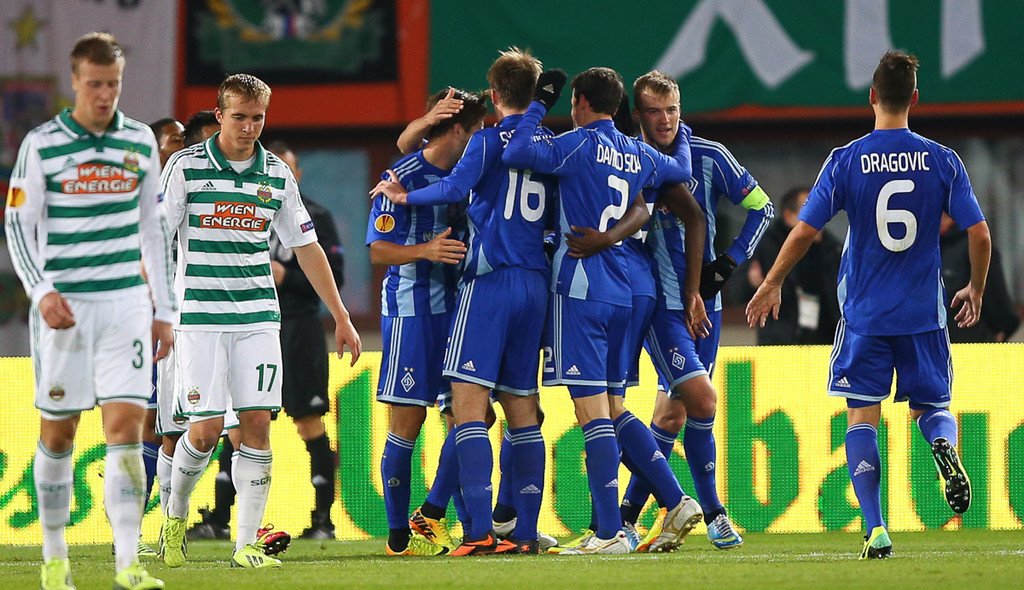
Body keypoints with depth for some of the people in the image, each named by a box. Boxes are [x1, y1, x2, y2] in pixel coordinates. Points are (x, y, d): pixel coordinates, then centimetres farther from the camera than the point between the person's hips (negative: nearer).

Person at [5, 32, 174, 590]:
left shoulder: (140, 141, 7)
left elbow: (154, 228, 14)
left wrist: (164, 310, 11)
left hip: (126, 302, 2)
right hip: (63, 304, -2)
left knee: (126, 426, -9)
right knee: (57, 434, 5)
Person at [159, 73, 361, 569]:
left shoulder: (277, 175, 8)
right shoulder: (186, 166, -3)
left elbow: (307, 247, 15)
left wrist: (341, 317, 14)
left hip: (259, 318, 3)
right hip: (200, 317, -3)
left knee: (256, 423, -5)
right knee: (206, 429, -7)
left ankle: (247, 542, -1)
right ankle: (175, 515, 19)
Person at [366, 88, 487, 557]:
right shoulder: (403, 177, -9)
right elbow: (379, 251, -12)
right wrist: (425, 250, -27)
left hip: (454, 307, 7)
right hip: (410, 310, -7)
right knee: (407, 421, -5)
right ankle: (398, 534, 1)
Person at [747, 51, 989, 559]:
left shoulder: (846, 161, -6)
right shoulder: (942, 160, -2)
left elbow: (803, 233, -6)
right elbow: (979, 235, -2)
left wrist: (771, 286, 9)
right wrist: (975, 290, 16)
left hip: (864, 313, -1)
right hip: (924, 314, 1)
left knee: (862, 418, 6)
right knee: (932, 406, 15)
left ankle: (875, 530, -7)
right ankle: (944, 445, -22)